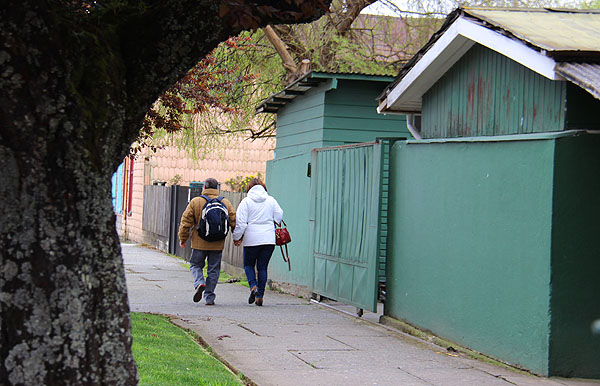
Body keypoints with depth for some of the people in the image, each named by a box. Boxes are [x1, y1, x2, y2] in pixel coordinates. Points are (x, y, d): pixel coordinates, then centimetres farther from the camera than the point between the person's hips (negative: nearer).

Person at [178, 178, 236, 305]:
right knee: (213, 270, 11)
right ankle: (209, 297, 10)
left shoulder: (195, 202, -5)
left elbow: (186, 222, -3)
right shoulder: (225, 203, 1)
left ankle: (199, 283, -13)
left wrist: (183, 239, 8)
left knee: (195, 265, 15)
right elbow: (234, 222, 4)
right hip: (217, 244, 2)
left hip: (199, 243, -2)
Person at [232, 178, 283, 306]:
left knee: (248, 264, 14)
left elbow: (241, 223, -7)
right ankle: (260, 296, 4)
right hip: (269, 239, 3)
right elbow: (279, 216, 10)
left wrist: (236, 237, 5)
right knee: (262, 267, 8)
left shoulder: (246, 201, -3)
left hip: (252, 239, -3)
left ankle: (253, 286, -10)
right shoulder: (271, 200, 6)